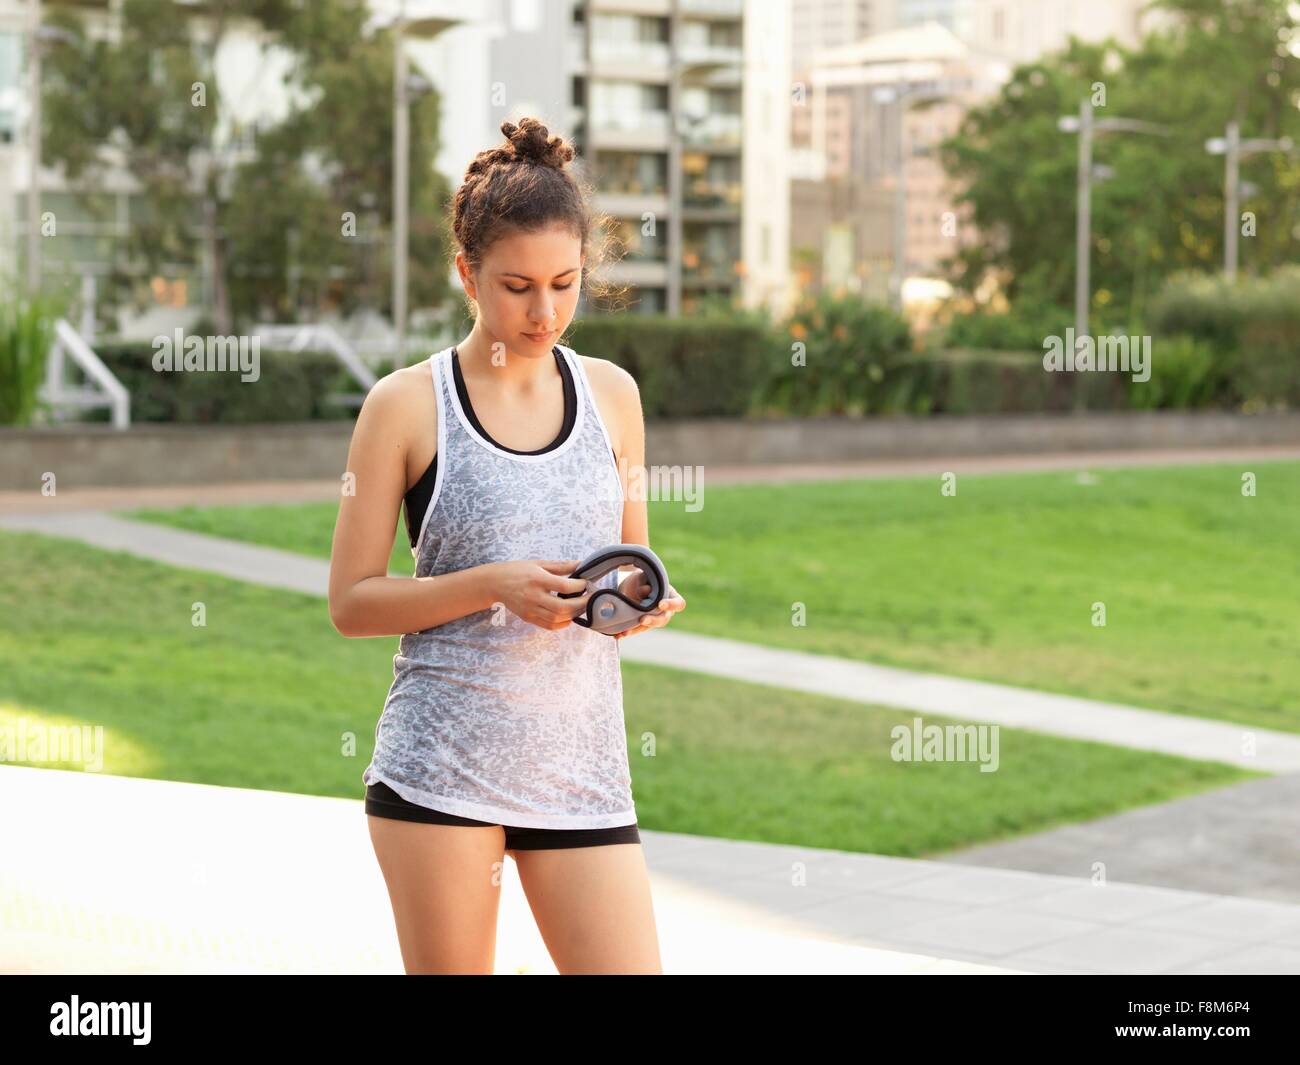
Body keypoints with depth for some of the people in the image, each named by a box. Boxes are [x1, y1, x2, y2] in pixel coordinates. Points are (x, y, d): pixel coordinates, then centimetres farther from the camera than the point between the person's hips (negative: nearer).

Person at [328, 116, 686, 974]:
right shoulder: (407, 405, -2)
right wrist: (494, 586, -16)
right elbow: (351, 600, -2)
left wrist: (642, 600, -3)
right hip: (440, 765, -3)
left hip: (582, 766, 3)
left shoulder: (613, 395, 9)